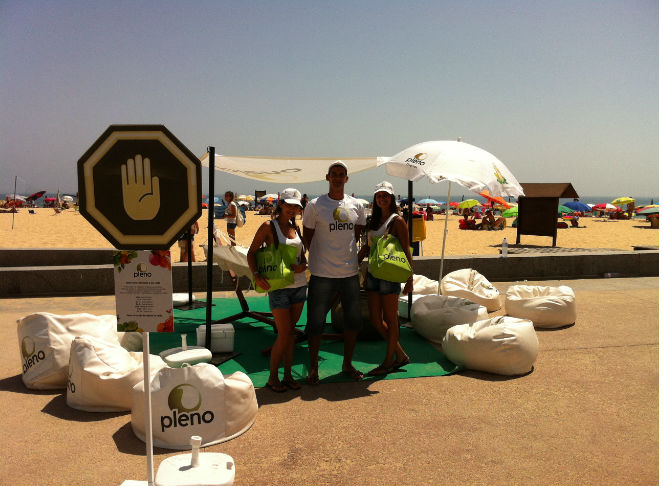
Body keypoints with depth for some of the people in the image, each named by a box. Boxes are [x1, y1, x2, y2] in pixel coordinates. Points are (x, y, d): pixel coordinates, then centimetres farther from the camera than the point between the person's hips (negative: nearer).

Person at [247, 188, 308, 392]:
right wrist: (257, 275, -18)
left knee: (291, 331, 10)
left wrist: (303, 265, -6)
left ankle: (288, 375, 20)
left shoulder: (295, 228, 11)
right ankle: (272, 377, 12)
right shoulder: (268, 226, -5)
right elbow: (251, 253, -4)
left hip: (299, 285, 5)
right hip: (278, 286, -5)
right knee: (283, 333, -5)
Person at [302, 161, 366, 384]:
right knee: (316, 322, 3)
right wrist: (320, 257, -1)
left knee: (354, 320, 12)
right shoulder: (315, 205, -4)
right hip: (322, 274, -4)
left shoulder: (356, 206, 7)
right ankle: (313, 368, 19)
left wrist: (346, 255, 7)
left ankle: (347, 364, 31)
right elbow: (307, 237, 2)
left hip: (350, 272, 4)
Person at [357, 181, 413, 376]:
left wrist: (410, 279, -11)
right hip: (372, 273, 7)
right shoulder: (373, 221, 14)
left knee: (390, 319, 3)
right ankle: (401, 355, 24)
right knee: (375, 320, 9)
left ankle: (388, 362, 17)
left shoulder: (397, 221, -6)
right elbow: (366, 248, 19)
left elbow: (406, 251, -8)